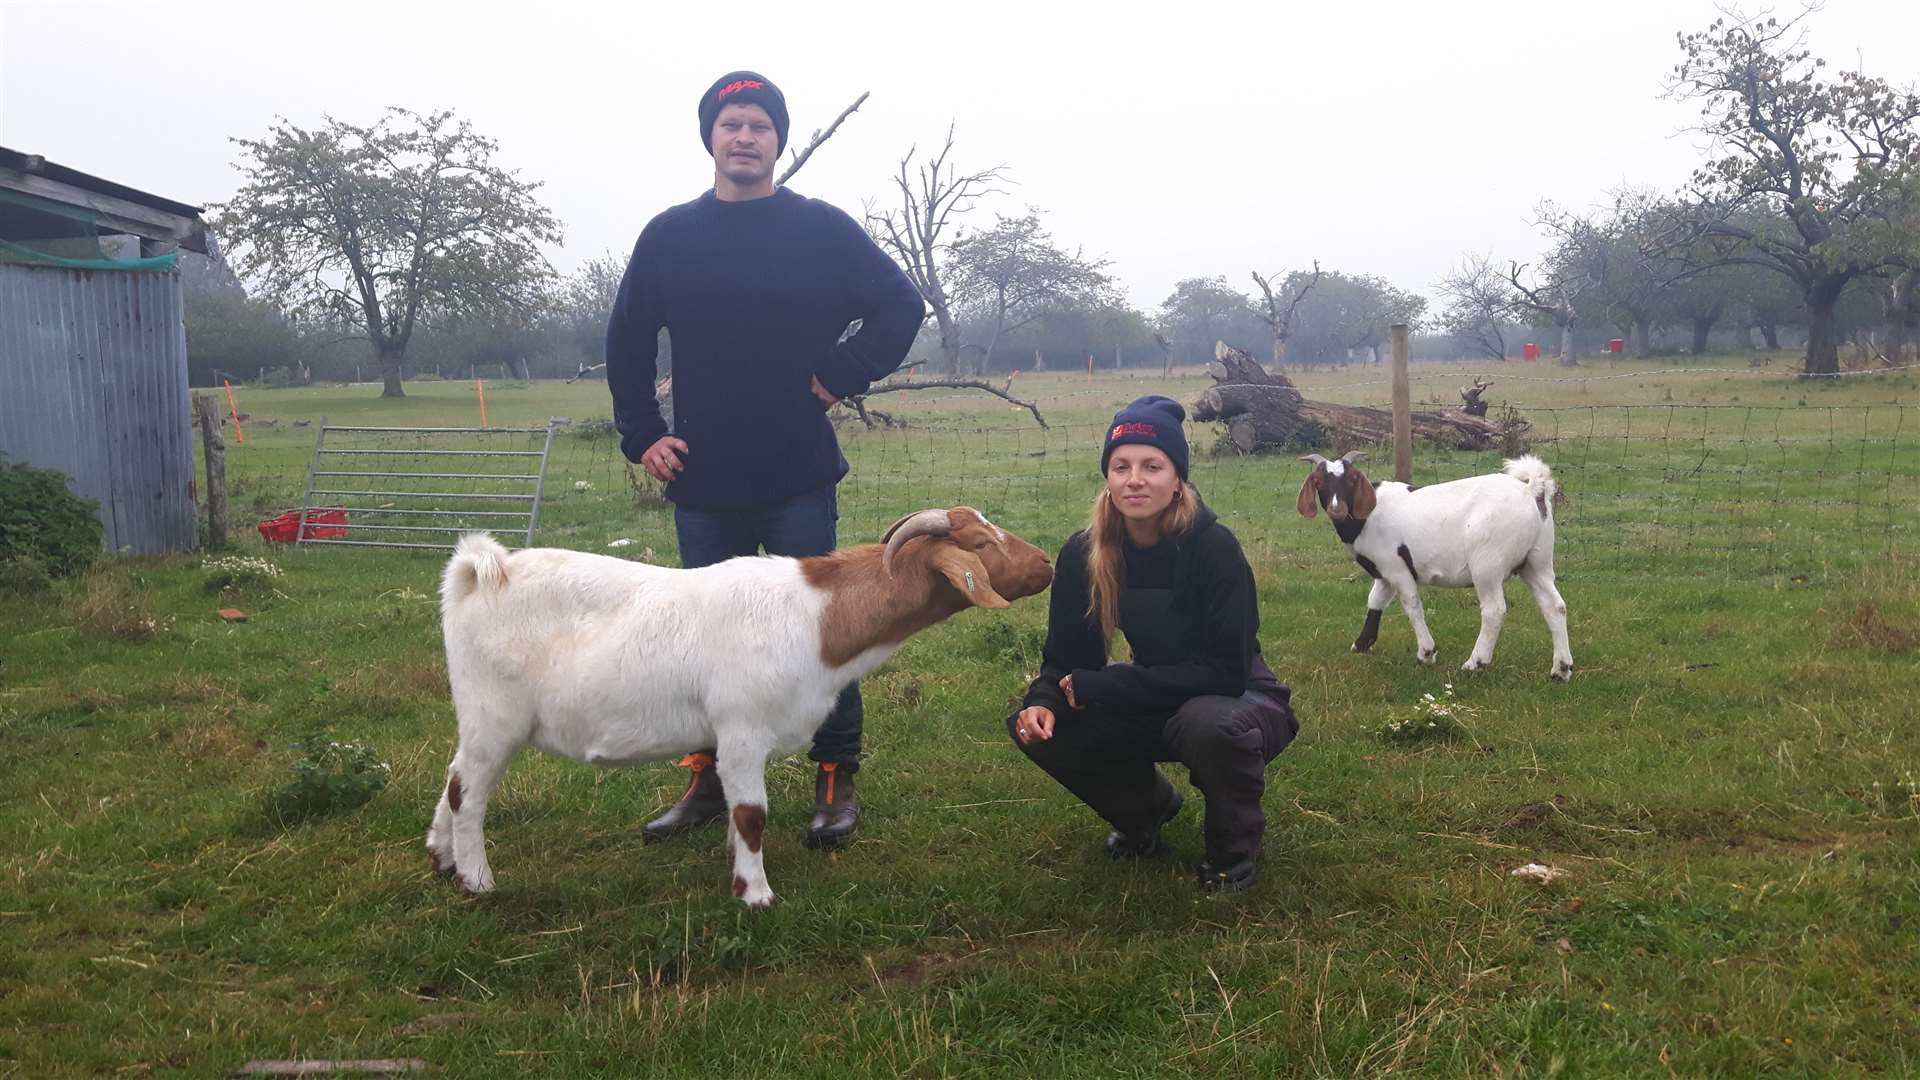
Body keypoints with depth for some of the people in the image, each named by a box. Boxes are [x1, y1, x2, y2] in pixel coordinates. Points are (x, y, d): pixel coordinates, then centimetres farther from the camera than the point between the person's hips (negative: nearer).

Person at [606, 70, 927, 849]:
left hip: (799, 477, -3)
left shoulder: (822, 229, 0)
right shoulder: (668, 236, 7)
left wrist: (843, 374, -8)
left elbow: (902, 304, 2)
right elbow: (626, 343, 14)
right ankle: (706, 779, 23)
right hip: (703, 481, 3)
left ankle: (836, 781, 13)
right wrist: (641, 435, 6)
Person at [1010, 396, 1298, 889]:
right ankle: (1148, 806, 13)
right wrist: (1044, 702, -29)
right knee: (1035, 725, -14)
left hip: (1239, 700, -5)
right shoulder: (1083, 555, -11)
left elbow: (1227, 671, -27)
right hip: (1157, 708, 5)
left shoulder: (1213, 548, -25)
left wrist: (1100, 686, -28)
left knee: (1209, 723, -39)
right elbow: (1066, 657, -5)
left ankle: (1235, 846, -5)